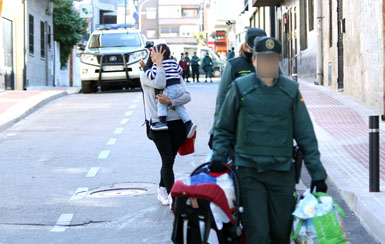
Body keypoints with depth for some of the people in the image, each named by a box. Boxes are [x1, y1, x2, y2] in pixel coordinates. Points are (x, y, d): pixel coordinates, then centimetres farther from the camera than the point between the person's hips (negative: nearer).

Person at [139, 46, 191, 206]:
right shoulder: (145, 76, 3)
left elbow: (187, 96, -2)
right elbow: (160, 83, -18)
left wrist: (170, 101, -18)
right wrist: (159, 63, -9)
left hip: (176, 123, 3)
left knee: (169, 159, 10)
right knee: (167, 160, -11)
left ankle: (162, 190, 28)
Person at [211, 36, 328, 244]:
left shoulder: (291, 90, 7)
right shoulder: (240, 87, 3)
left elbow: (306, 135, 9)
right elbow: (224, 129, 11)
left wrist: (317, 173, 5)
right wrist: (217, 160, -1)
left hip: (282, 172, 2)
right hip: (248, 172, -2)